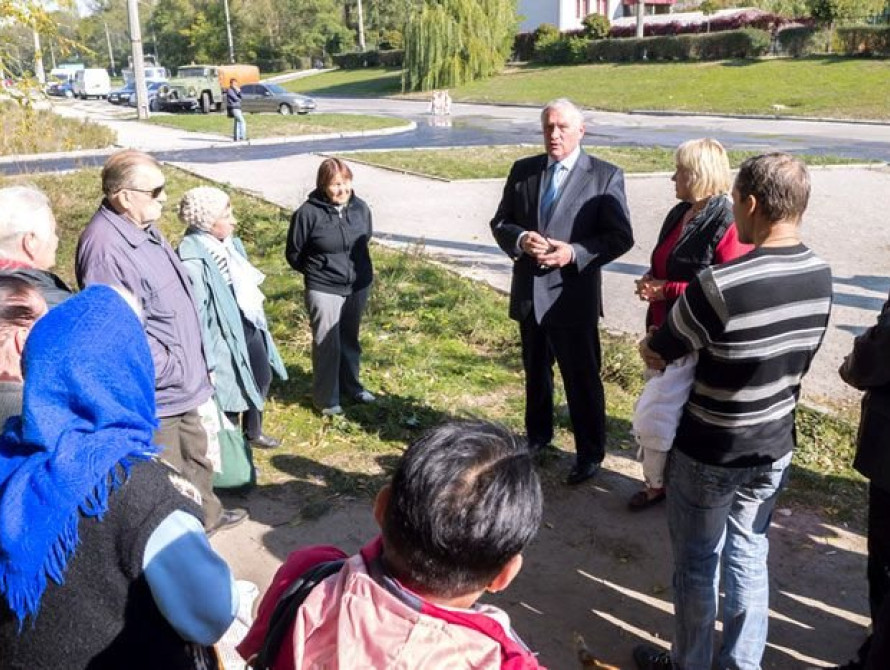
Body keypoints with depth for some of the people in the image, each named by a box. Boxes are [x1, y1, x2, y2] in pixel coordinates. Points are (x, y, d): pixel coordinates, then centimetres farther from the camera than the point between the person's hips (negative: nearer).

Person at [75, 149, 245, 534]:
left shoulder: (144, 228, 6)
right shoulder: (105, 247, -27)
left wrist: (193, 364, 19)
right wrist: (169, 367, -19)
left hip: (182, 381, 10)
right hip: (154, 391, -10)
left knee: (195, 453, 28)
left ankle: (205, 513, 50)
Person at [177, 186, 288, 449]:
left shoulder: (229, 243, 1)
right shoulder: (193, 258, -26)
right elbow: (196, 312, -25)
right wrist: (206, 361, -23)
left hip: (248, 326, 10)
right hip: (224, 335, -10)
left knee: (263, 378, 26)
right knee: (231, 392, 7)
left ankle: (253, 432, 50)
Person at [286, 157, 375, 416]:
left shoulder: (360, 208, -3)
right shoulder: (308, 213, -17)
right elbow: (293, 253, -5)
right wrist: (316, 272, 4)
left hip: (359, 286, 5)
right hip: (323, 290, -5)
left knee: (350, 339, 20)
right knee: (327, 344, 1)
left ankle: (350, 385, 38)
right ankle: (326, 399, 16)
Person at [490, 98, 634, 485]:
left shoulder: (605, 176, -7)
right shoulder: (522, 170, 5)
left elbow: (620, 236, -9)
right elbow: (500, 222, 7)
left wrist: (574, 253, -22)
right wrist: (520, 239, -15)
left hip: (573, 296, -4)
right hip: (528, 293, 5)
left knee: (583, 379, 6)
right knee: (535, 372, 21)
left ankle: (590, 453, 23)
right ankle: (538, 435, 43)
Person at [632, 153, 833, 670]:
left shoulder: (720, 285, -28)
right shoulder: (820, 276, -6)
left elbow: (655, 354, -15)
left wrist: (650, 344, 8)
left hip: (711, 453, -5)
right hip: (775, 447, 6)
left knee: (697, 563, 14)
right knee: (749, 554, 22)